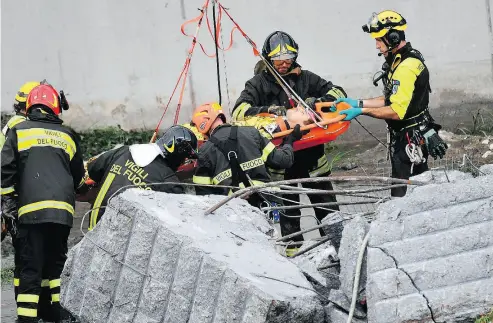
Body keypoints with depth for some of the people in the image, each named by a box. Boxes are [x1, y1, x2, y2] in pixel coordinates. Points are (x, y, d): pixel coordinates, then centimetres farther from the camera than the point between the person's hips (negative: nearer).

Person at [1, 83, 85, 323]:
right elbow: (78, 177, 25)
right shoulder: (68, 136, 16)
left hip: (31, 208, -3)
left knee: (30, 267, -3)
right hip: (63, 210, 3)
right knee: (57, 262, 15)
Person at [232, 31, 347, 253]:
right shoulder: (258, 83, 0)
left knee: (325, 199, 10)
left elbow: (337, 93, 8)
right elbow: (239, 112, -13)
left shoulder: (304, 78, 7)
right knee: (288, 203, 7)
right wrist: (268, 110, -28)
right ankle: (293, 244, 19)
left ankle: (336, 240, 20)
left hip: (311, 153, 2)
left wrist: (318, 101, -13)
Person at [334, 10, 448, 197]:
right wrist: (358, 103, 8)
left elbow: (397, 111, -26)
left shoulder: (406, 67, -23)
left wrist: (361, 111, -20)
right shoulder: (401, 60, 11)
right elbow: (390, 100, 17)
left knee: (402, 196, -9)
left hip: (410, 141, -11)